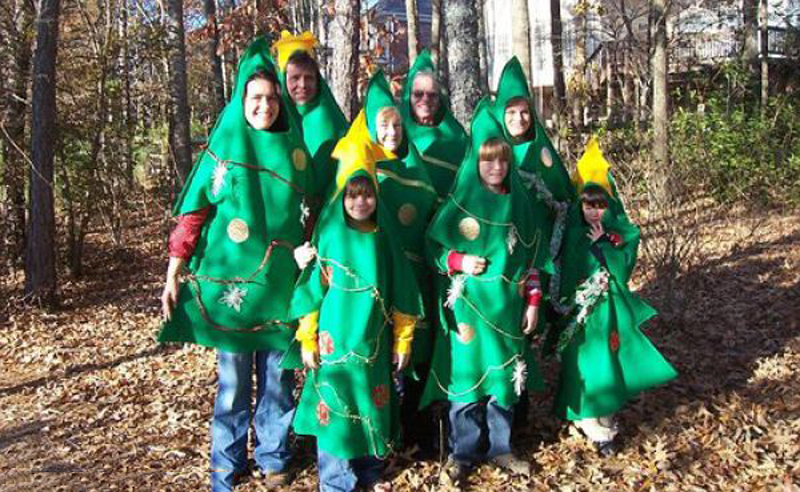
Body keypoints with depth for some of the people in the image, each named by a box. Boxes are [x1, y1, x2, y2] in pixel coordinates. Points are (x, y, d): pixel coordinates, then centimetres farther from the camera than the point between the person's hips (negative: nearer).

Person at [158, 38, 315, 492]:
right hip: (231, 277, -2)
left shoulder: (294, 147, 7)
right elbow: (194, 212, -2)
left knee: (278, 374, 9)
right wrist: (174, 274, -6)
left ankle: (273, 455, 25)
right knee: (234, 377, 5)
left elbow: (310, 211, 15)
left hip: (280, 281, 2)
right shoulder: (225, 145, -1)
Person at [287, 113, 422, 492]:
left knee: (372, 404, 13)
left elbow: (401, 294, 6)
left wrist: (403, 340, 7)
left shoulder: (383, 239, 1)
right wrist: (307, 340, -4)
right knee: (335, 405, 2)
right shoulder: (329, 236, -5)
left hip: (374, 342, 3)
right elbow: (312, 288, -3)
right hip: (336, 340, -3)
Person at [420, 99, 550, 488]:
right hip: (467, 305, -3)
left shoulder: (518, 205, 5)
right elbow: (433, 246, 1)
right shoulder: (458, 204, -4)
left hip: (507, 306, 3)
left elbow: (532, 259, 8)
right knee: (466, 375, 3)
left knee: (505, 376, 11)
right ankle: (462, 452, 18)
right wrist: (458, 261, -16)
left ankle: (500, 447, 28)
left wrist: (533, 303, 4)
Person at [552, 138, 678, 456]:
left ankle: (604, 422, 18)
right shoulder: (573, 233, 0)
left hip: (610, 307, 1)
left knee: (608, 363, 4)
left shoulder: (623, 234, 0)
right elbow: (565, 270, -2)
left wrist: (602, 244, -14)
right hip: (578, 308, 0)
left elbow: (622, 268, -11)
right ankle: (596, 428, 9)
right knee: (584, 366, -1)